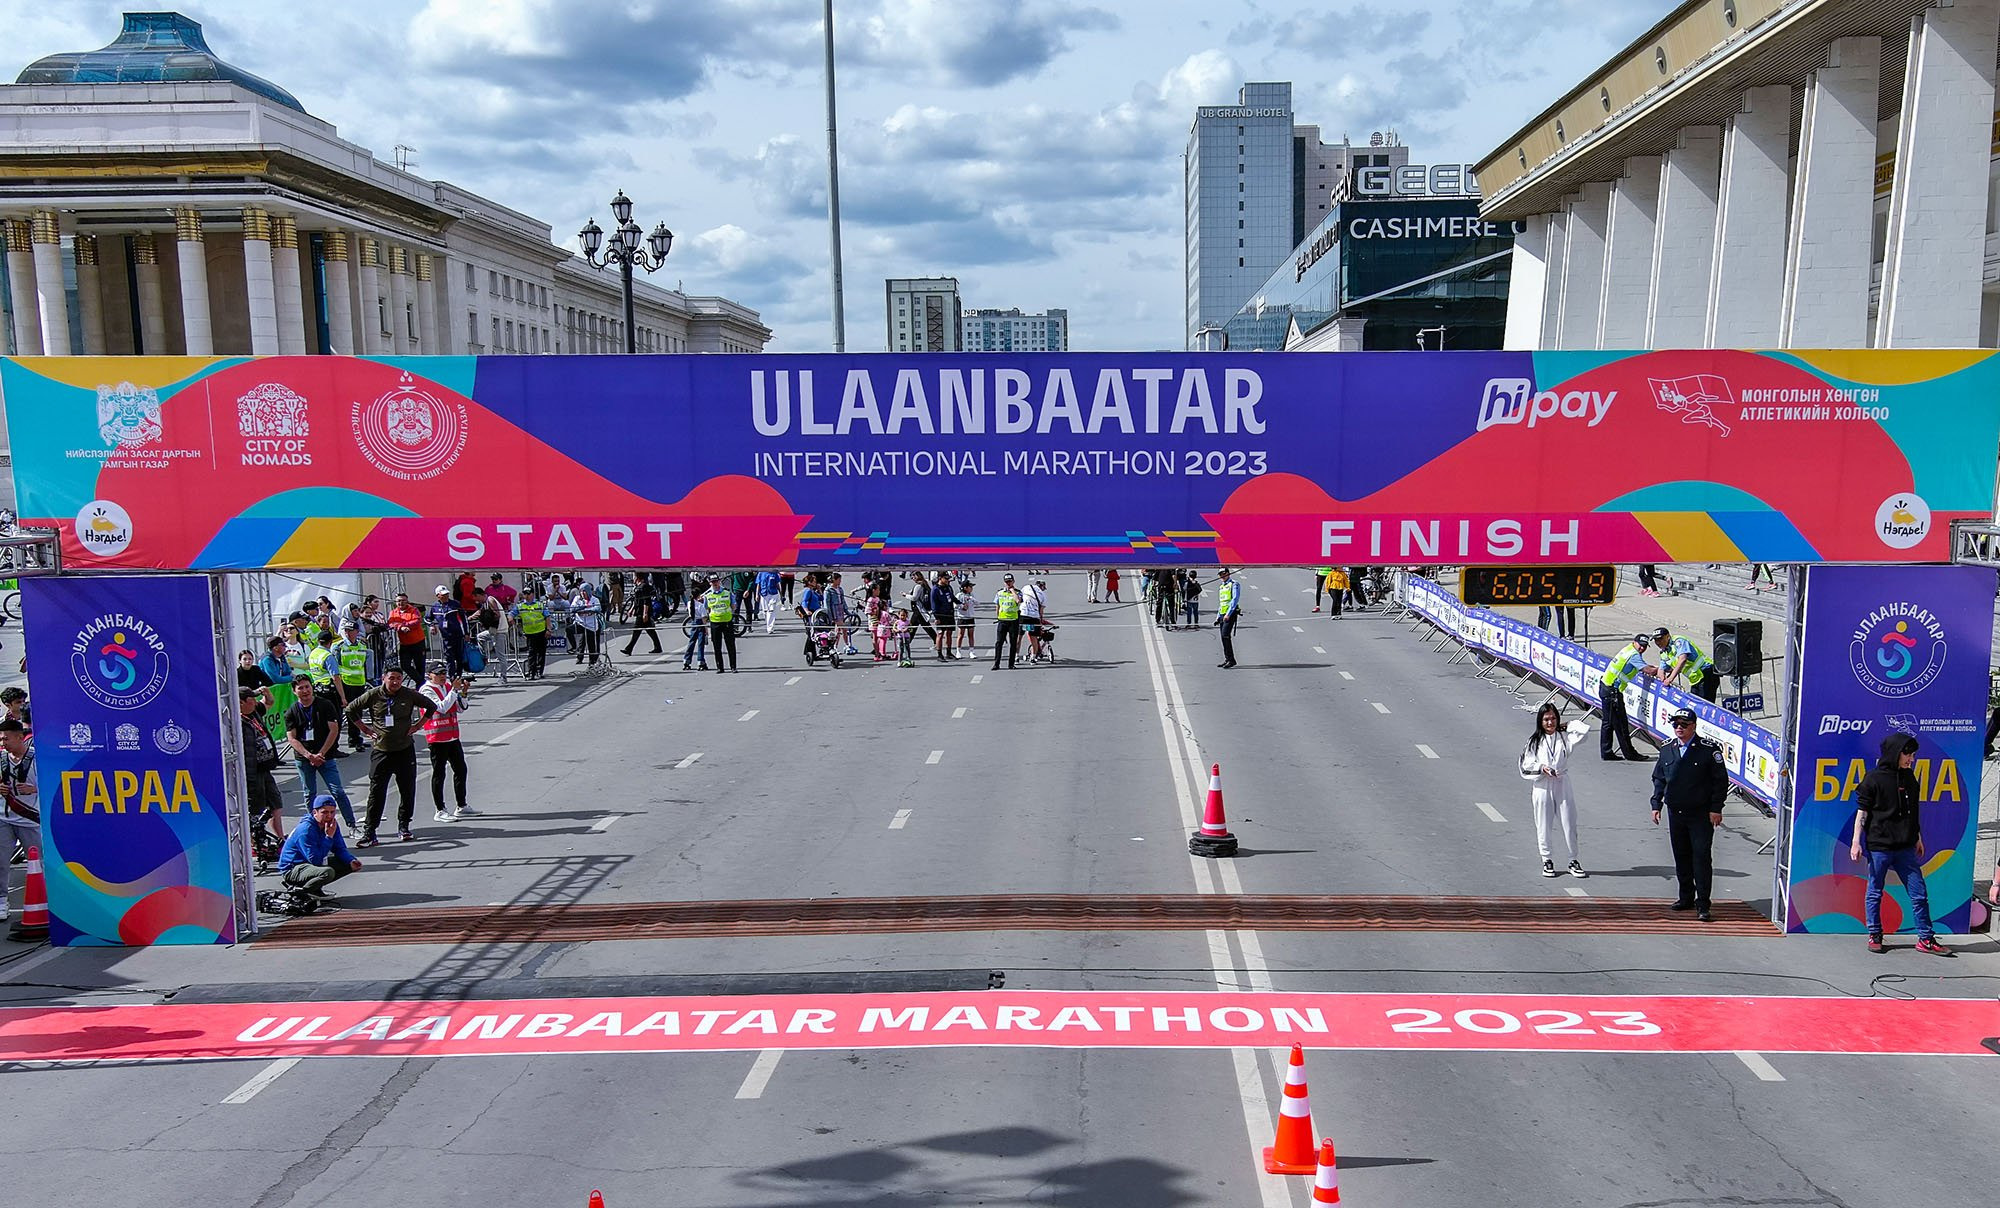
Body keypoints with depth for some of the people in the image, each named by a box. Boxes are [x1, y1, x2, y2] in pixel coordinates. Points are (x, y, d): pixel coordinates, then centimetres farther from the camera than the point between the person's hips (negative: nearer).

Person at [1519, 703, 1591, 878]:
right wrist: (1541, 767, -14)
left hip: (1562, 786, 0)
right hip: (1542, 787, 0)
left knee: (1569, 824, 3)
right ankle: (1547, 860, 19)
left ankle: (1573, 860, 16)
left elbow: (1584, 729, -10)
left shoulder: (1565, 737, 4)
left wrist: (1567, 726, 3)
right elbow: (1526, 764, 2)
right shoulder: (1535, 741, 3)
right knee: (1544, 826, 6)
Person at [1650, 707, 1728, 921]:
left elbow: (1721, 780, -6)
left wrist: (1716, 809, -10)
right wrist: (1656, 805, 8)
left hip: (1701, 814, -5)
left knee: (1701, 856, -7)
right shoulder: (1666, 750, 8)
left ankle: (1702, 904, -2)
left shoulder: (1709, 749, -7)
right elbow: (1659, 779, 16)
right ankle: (1686, 897, 24)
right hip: (1675, 813, 5)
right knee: (1681, 856, 11)